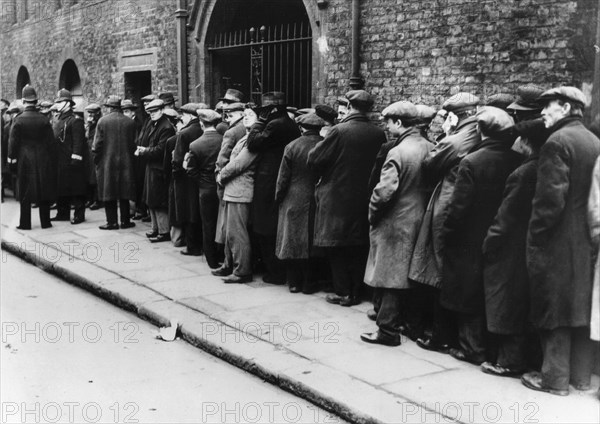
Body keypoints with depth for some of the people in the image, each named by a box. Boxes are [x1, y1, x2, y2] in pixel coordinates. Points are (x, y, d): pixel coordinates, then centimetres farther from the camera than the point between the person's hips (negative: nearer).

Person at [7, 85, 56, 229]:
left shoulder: (18, 120, -8)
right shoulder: (43, 119, -3)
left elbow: (13, 142, -7)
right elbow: (51, 141, 0)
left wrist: (12, 159, 0)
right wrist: (50, 160, 8)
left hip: (24, 160, -1)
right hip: (42, 161, 2)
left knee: (25, 192, 5)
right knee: (43, 190, 9)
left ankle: (25, 223, 8)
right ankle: (45, 222, 13)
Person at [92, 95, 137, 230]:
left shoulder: (102, 121, -7)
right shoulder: (130, 122, -1)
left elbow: (97, 143, -7)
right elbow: (134, 143, 1)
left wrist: (96, 159, 4)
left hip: (107, 162, -2)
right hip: (126, 162, 2)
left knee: (109, 193, 5)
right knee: (124, 192, 10)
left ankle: (112, 221, 6)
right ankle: (125, 221, 14)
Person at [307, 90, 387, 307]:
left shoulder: (339, 131, -15)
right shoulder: (378, 134, -4)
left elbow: (314, 160, -12)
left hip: (337, 197, -4)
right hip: (364, 198, 4)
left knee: (338, 248, 7)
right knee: (359, 247, 13)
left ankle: (343, 292, 10)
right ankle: (356, 292, 20)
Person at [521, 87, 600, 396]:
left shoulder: (557, 142, -14)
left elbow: (550, 199, -20)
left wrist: (534, 239, -12)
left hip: (559, 241, -8)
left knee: (554, 309, 2)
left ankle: (555, 378, 9)